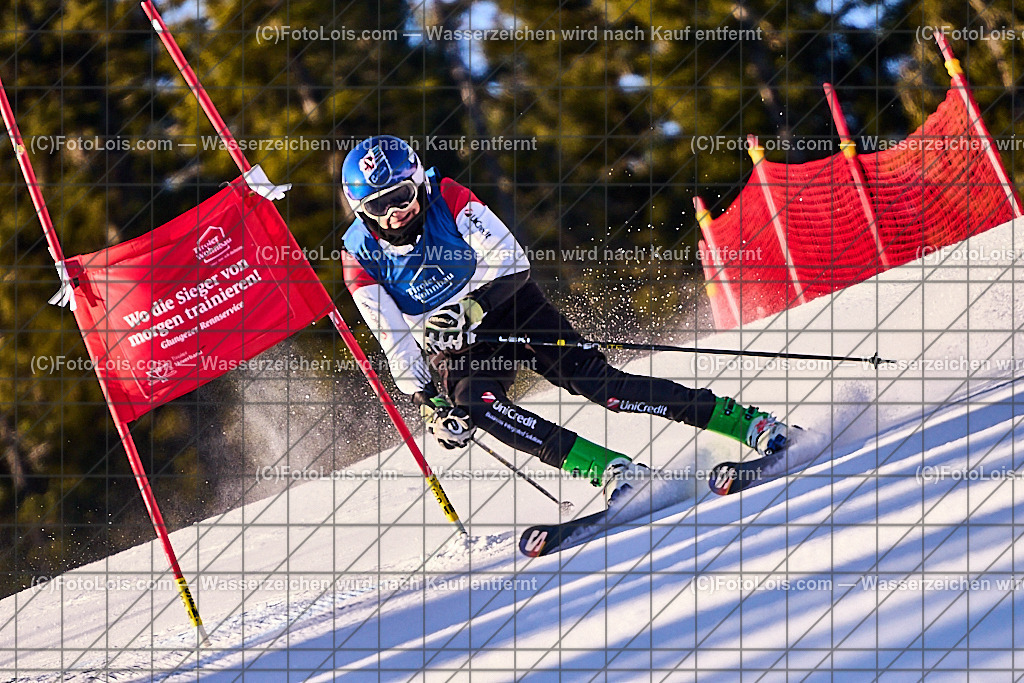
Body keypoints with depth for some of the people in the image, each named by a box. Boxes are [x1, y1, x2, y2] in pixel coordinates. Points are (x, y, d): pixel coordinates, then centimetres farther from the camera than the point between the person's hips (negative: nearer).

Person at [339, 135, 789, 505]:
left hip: (506, 304, -1)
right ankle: (613, 473, -39)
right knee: (474, 401, -31)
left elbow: (510, 261, -18)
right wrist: (425, 399, -19)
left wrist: (465, 308, -31)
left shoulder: (446, 199, -15)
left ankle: (750, 424, -18)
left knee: (593, 380, -19)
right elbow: (395, 339, -9)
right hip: (456, 352, 2)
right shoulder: (361, 259, -10)